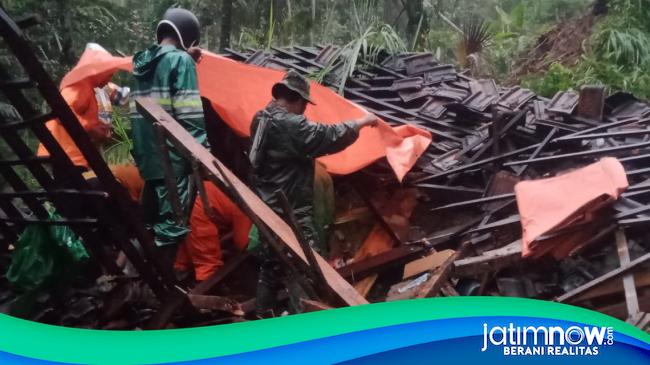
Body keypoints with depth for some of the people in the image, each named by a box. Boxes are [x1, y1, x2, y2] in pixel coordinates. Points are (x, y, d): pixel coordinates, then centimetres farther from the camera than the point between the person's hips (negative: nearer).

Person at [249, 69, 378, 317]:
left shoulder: (261, 120, 8)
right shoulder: (291, 125, -21)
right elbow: (331, 137, -18)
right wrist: (361, 122, -5)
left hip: (268, 211, 10)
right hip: (291, 213, -10)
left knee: (270, 269, 19)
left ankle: (263, 318, 30)